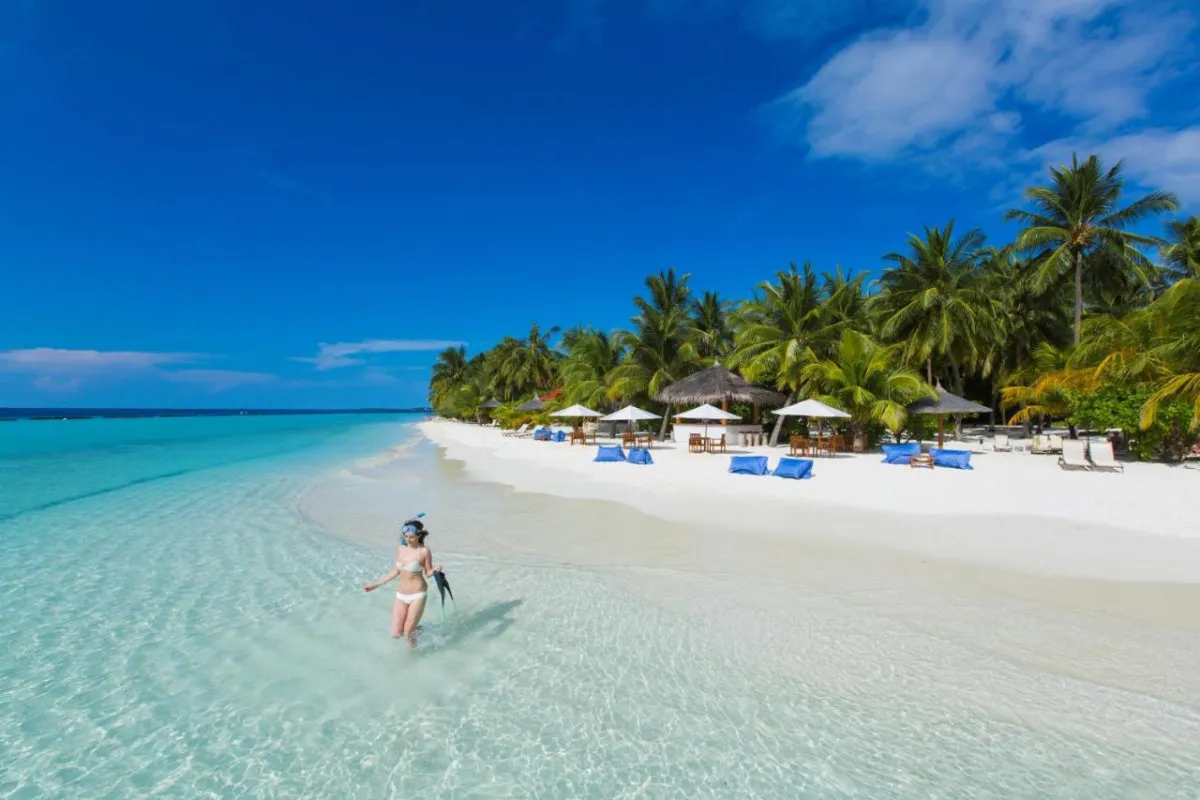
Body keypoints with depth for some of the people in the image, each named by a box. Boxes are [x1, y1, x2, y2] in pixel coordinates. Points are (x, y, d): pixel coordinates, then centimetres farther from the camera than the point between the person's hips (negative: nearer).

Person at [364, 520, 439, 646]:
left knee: (408, 634, -2)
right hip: (401, 595, 5)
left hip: (417, 595, -5)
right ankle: (413, 627, 35)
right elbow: (396, 571, 12)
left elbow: (428, 573, -5)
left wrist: (435, 570, -29)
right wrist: (376, 585, 14)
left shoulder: (424, 551, -15)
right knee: (395, 634, 3)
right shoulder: (400, 549, 1)